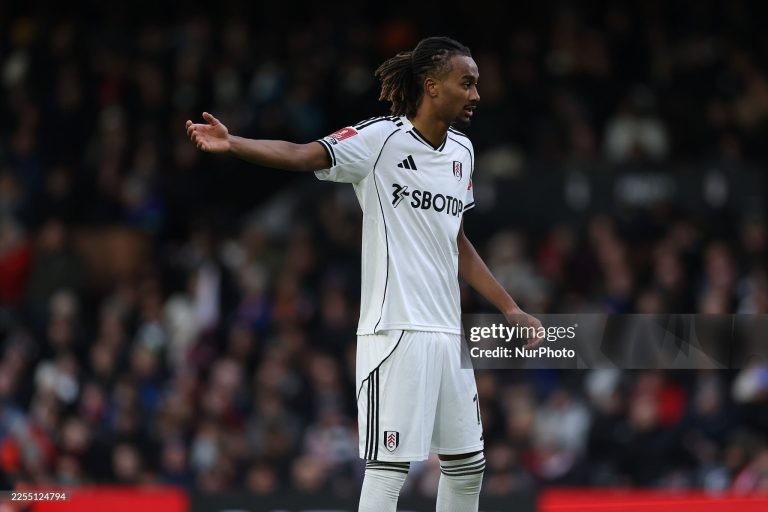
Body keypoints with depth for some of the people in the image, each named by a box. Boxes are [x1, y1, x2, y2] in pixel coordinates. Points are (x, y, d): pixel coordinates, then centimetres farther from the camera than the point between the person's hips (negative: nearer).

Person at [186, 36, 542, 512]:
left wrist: (510, 308, 23)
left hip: (447, 331, 8)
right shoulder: (381, 139, -10)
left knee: (468, 463, 13)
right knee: (390, 468, -10)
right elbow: (303, 154, -24)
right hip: (396, 330, -8)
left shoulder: (462, 151, 13)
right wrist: (232, 144, -41)